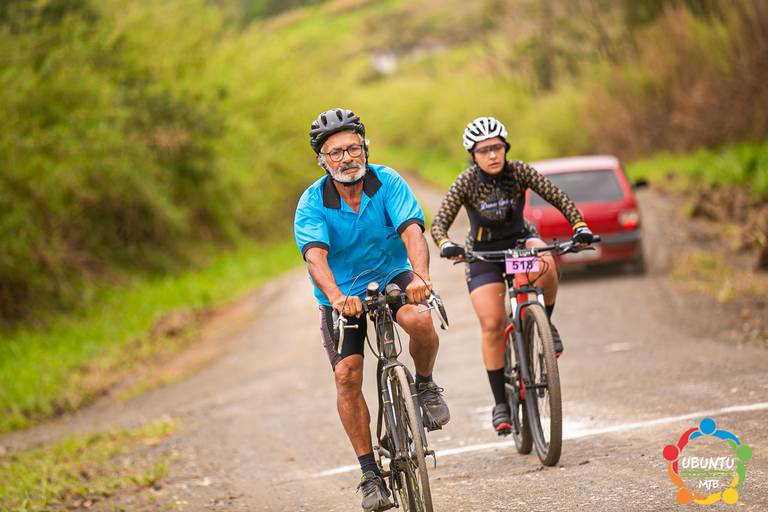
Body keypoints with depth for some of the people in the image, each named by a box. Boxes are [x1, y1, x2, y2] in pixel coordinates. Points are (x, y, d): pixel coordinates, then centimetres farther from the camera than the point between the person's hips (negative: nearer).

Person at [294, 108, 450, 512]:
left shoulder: (388, 183, -17)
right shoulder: (312, 202, -19)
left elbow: (412, 232, -30)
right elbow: (316, 256, -34)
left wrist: (420, 276, -51)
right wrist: (336, 296, -54)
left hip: (391, 275, 0)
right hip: (341, 293, 0)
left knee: (420, 321, -33)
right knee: (347, 376, -13)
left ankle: (425, 385, -1)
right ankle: (370, 472, -2)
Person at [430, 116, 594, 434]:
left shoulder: (519, 172, -17)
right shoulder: (466, 183, -20)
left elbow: (558, 198, -18)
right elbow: (439, 223, -25)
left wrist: (580, 226, -35)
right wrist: (446, 245, -47)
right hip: (483, 253, -1)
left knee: (545, 265, -35)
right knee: (492, 325, -14)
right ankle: (501, 404, -4)